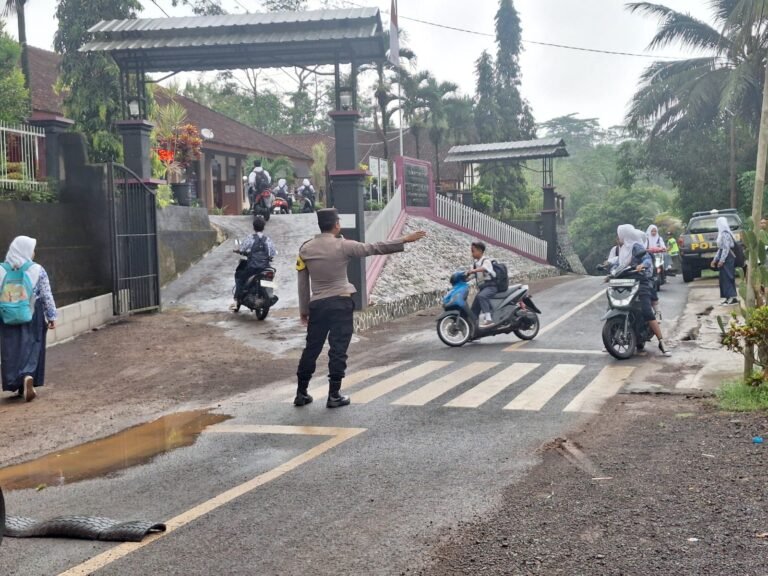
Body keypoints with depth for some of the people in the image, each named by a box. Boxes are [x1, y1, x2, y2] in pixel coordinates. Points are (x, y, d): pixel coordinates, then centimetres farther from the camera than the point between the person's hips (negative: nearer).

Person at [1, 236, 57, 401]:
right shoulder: (37, 270, -6)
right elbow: (46, 296, -5)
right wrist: (51, 316, 1)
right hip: (32, 317, -1)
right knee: (30, 348, 6)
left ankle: (15, 384, 12)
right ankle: (28, 376, -17)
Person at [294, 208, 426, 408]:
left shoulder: (305, 249, 4)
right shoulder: (343, 246, -8)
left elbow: (303, 283, 7)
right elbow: (374, 248, -8)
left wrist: (304, 310, 15)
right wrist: (405, 240, -3)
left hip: (317, 304, 4)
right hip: (340, 303, -4)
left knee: (312, 348, 12)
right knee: (338, 349, 2)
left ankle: (301, 393, 17)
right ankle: (334, 395, 3)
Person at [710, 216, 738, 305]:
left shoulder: (725, 234, -15)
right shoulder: (722, 234, 16)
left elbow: (726, 248, -19)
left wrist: (721, 260, -20)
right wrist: (715, 259, 22)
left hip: (727, 258, -10)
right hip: (723, 258, 10)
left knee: (727, 277, -10)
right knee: (724, 277, 10)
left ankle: (733, 297, -11)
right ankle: (728, 298, 13)